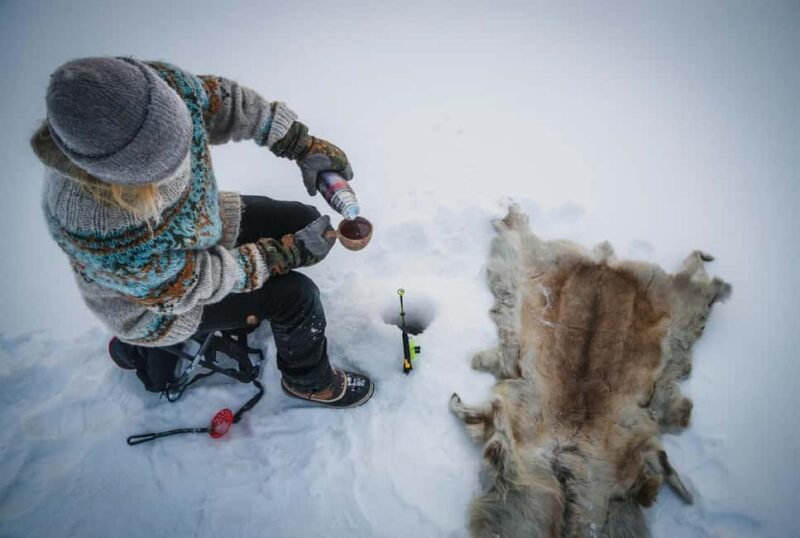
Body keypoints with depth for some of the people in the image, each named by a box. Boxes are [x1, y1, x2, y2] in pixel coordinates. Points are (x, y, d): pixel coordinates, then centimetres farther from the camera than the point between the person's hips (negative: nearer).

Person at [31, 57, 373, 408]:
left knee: (303, 222, 3)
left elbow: (223, 100, -9)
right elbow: (184, 287, -28)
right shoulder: (94, 225, -41)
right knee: (295, 294, -18)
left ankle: (248, 306, 28)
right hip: (153, 301, -6)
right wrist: (288, 253, -26)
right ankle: (311, 381, 15)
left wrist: (304, 145, -17)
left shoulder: (164, 85, -29)